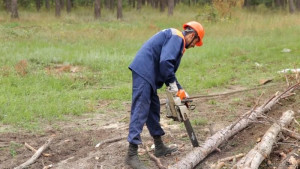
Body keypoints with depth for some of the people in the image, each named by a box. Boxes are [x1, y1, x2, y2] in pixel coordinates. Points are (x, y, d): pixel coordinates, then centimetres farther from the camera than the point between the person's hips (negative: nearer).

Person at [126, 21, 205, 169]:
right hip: (144, 72, -11)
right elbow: (165, 62, -21)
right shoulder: (177, 37, -7)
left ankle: (159, 147, 28)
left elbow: (170, 70, 28)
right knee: (140, 111, -12)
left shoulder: (176, 40, 25)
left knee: (153, 109, 18)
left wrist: (180, 89, 22)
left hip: (148, 74, 11)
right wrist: (172, 83, -10)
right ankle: (132, 155, -14)